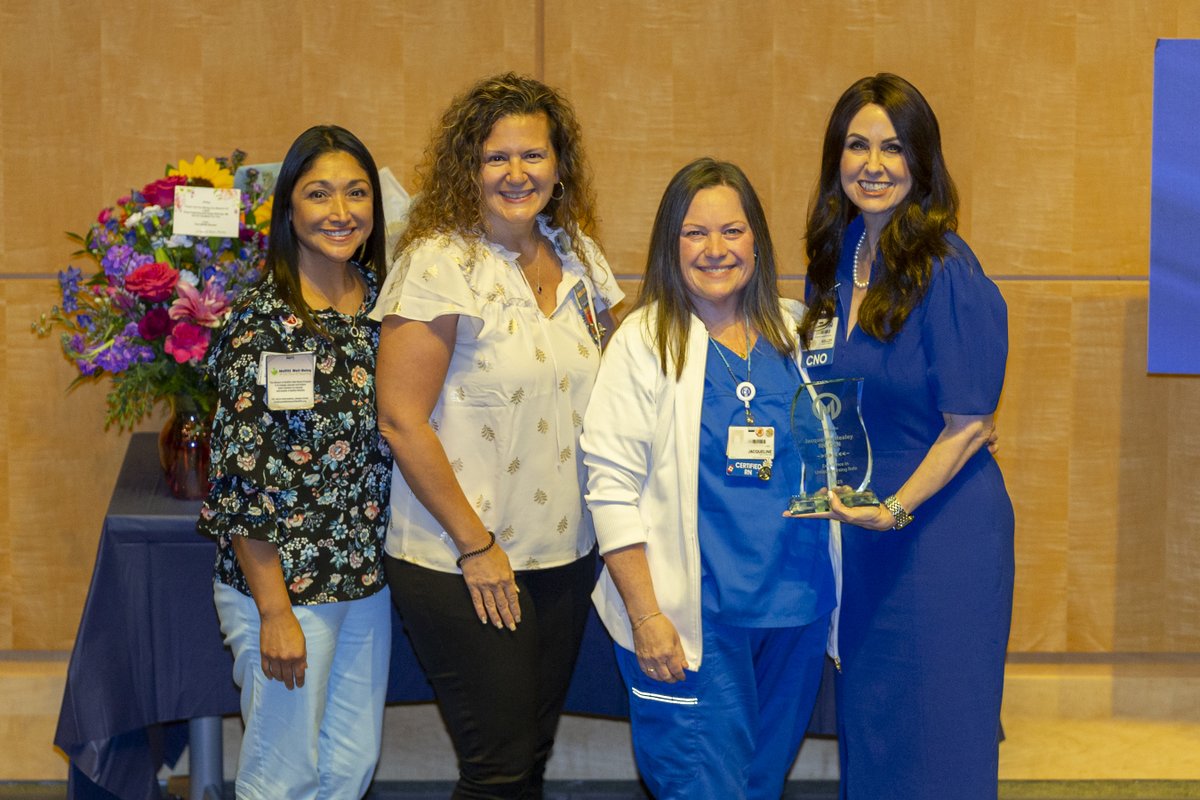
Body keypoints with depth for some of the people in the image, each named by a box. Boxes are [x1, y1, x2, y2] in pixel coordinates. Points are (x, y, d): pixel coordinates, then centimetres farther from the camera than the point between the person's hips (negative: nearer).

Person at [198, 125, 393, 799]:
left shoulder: (382, 303, 4)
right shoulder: (262, 323, -16)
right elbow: (241, 480, -16)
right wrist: (274, 612, -16)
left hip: (368, 577, 6)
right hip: (285, 583, -6)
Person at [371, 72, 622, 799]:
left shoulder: (578, 256, 7)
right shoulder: (440, 264, -13)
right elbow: (402, 420, -15)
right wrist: (476, 545, -14)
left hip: (566, 556, 6)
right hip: (464, 568, -6)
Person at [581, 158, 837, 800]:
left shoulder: (795, 331, 8)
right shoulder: (644, 342, -5)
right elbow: (611, 487, -9)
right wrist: (645, 615, -13)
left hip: (796, 608, 5)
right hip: (695, 618, -5)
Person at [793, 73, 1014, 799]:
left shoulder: (948, 273, -15)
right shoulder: (836, 261, 7)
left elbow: (970, 426, -14)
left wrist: (896, 507, -22)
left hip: (939, 528, -7)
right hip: (859, 526, 7)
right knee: (865, 730, 16)